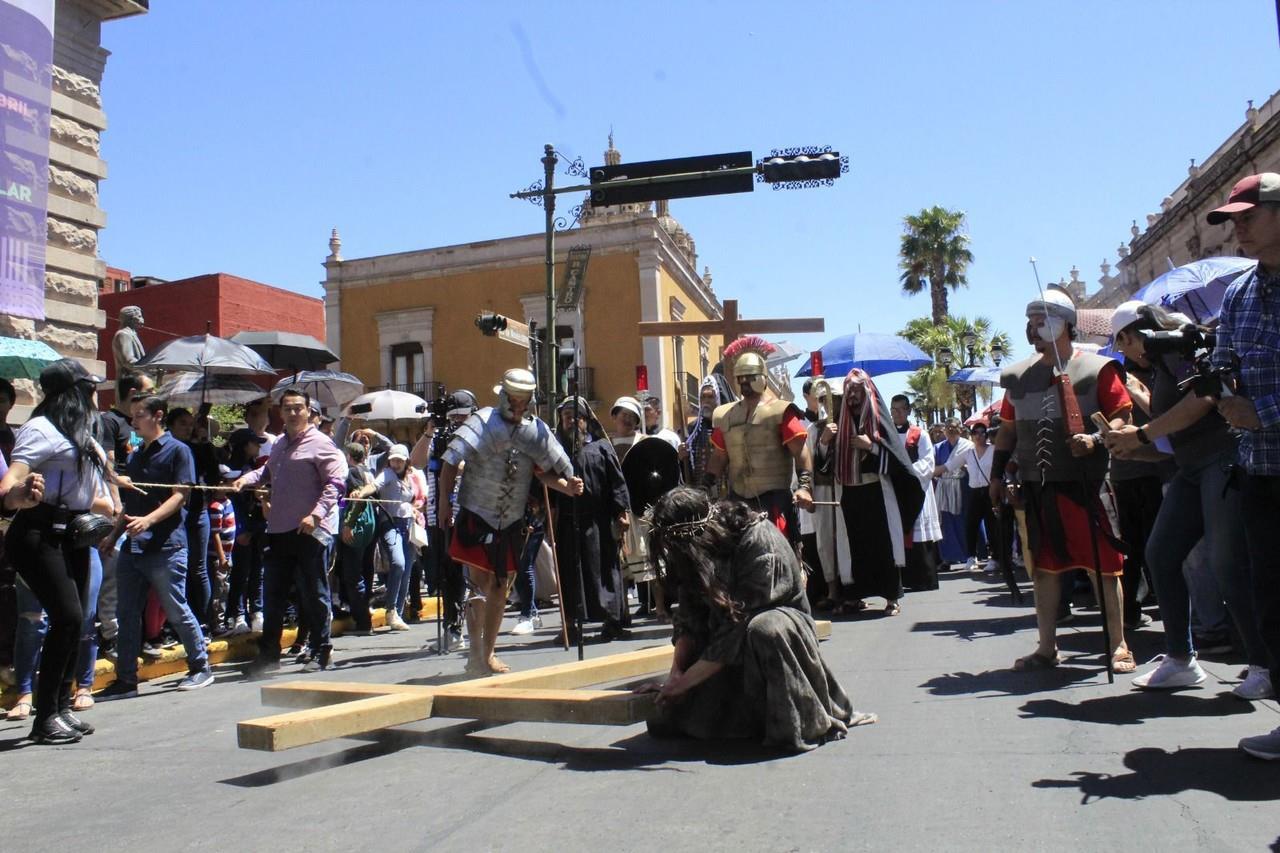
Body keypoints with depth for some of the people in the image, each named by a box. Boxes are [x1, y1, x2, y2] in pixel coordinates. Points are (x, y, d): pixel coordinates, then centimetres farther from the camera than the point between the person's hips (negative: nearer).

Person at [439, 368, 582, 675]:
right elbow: (452, 458, -15)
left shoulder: (536, 430, 1)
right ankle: (476, 657, -3)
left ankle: (488, 654, 25)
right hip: (476, 516, -5)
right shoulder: (483, 422, -11)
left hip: (512, 522, 5)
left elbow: (545, 472, 7)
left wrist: (567, 486, -12)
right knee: (481, 583, -9)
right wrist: (445, 498, -20)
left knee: (501, 588, 12)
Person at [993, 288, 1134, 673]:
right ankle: (1047, 647, 19)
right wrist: (997, 474, 14)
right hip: (1037, 486, 5)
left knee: (1103, 565, 0)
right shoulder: (1019, 375, 13)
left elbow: (1122, 417, -4)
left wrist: (1095, 440, -22)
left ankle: (1118, 646, 12)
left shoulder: (1097, 368, -1)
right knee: (1043, 566, 9)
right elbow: (1008, 429, 19)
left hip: (1085, 483, -5)